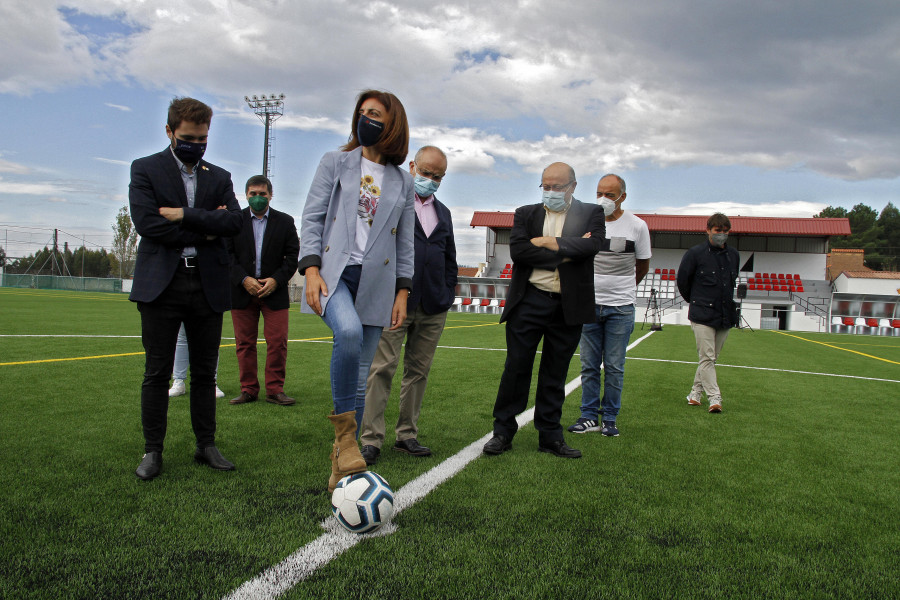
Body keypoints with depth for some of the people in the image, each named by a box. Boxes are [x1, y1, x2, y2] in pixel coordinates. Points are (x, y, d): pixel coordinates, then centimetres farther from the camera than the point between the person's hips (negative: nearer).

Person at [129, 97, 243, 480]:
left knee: (205, 372, 8)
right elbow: (146, 223, -9)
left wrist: (185, 215, -11)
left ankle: (206, 445, 18)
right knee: (157, 373, 2)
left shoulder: (220, 178, 15)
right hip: (161, 286, -2)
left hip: (209, 287, 3)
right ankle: (152, 451, 12)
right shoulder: (145, 169, 7)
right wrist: (204, 231, -7)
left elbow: (234, 222, -2)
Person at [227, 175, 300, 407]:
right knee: (244, 343, 4)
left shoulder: (285, 221, 8)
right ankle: (248, 390, 14)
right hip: (242, 291, 0)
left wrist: (276, 279, -9)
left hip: (274, 292, 0)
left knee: (278, 342, -3)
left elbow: (293, 255, 4)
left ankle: (275, 390, 6)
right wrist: (243, 279, -11)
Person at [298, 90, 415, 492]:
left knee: (359, 380, 2)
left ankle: (342, 464, 15)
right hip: (334, 272, -2)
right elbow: (312, 218, 4)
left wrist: (402, 292, 7)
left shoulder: (403, 182, 16)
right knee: (348, 331, -35)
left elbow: (405, 243, 15)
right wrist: (311, 268, -10)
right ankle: (344, 428, -17)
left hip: (376, 283, 2)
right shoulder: (335, 163, 11)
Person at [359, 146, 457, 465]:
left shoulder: (443, 213, 21)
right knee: (382, 368, -6)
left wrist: (449, 291, 13)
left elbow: (450, 258, 26)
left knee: (419, 371, 8)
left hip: (433, 307, 6)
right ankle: (371, 439, -1)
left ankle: (407, 435, 18)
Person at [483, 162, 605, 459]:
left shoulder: (591, 214, 8)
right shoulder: (525, 214, 9)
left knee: (555, 374, 9)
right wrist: (565, 253, -12)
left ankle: (550, 436, 20)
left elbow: (593, 244, -13)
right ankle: (503, 431, 13)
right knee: (516, 368, 2)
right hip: (528, 302, 0)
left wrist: (550, 242, -12)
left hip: (568, 307, 0)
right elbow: (517, 250, -9)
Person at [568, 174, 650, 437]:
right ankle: (589, 416, 14)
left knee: (614, 367, 3)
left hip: (621, 307, -2)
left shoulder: (637, 226, -3)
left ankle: (609, 419, 15)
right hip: (589, 304, 2)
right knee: (589, 365, 5)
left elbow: (642, 266, 11)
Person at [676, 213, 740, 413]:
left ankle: (696, 392, 22)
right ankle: (714, 398, -8)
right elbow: (682, 280, 5)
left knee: (712, 358, 10)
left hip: (725, 316, 5)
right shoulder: (695, 253, -5)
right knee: (707, 357, -9)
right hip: (702, 315, -5)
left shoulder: (734, 255, 11)